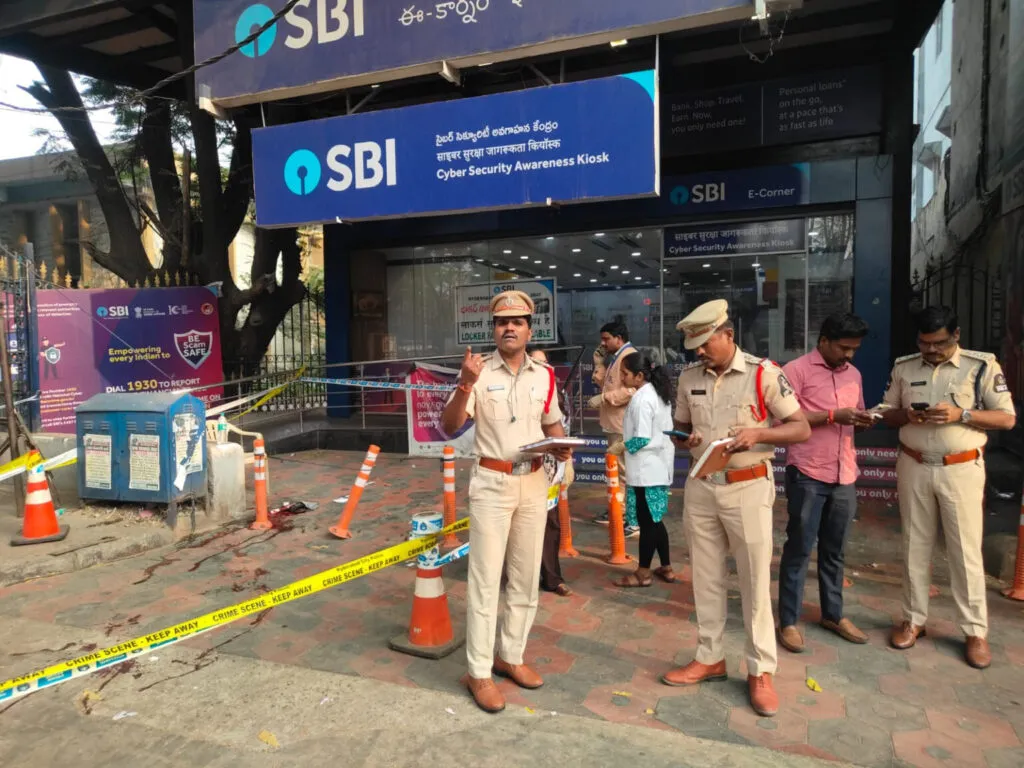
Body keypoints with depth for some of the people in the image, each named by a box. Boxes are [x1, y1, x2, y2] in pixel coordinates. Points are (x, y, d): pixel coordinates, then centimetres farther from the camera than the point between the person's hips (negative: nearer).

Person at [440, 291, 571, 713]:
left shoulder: (544, 375, 6)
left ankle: (510, 656, 29)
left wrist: (561, 446, -4)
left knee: (526, 576, 13)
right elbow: (449, 427, -14)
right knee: (485, 579, -1)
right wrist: (465, 384, -29)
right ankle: (478, 671, 11)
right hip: (492, 483, -4)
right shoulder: (477, 373, -7)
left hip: (534, 483, 5)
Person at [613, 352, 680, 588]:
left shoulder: (641, 399, -18)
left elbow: (641, 438, -22)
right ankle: (666, 568, 25)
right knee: (654, 519, 17)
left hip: (645, 469, -10)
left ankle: (643, 573, 13)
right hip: (659, 466, 10)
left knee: (647, 522, 1)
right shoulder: (658, 394, 11)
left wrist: (626, 445, -4)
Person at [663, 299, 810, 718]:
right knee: (706, 577, 13)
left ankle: (760, 671, 19)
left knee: (755, 581, 4)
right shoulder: (688, 377, 4)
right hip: (700, 487, 5)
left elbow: (802, 428, -7)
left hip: (747, 487, -4)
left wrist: (757, 433, -24)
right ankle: (710, 658, 28)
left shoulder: (763, 373, -9)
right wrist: (686, 438, -8)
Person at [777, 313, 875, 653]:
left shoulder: (853, 374, 14)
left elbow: (853, 418, 22)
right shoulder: (796, 370, -7)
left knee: (834, 550, 16)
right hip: (807, 475, -6)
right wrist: (833, 415, -18)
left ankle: (833, 614, 30)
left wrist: (863, 421, -1)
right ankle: (788, 621, 11)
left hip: (844, 476, 6)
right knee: (799, 549, 1)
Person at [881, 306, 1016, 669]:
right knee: (915, 546, 10)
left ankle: (976, 631, 16)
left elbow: (1007, 418, -5)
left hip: (961, 470, -3)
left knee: (966, 550, 2)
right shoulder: (904, 367, 3)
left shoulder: (982, 366, -5)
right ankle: (913, 619, 23)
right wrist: (906, 415, -13)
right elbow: (885, 413, 9)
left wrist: (961, 414, -20)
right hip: (914, 467, 3)